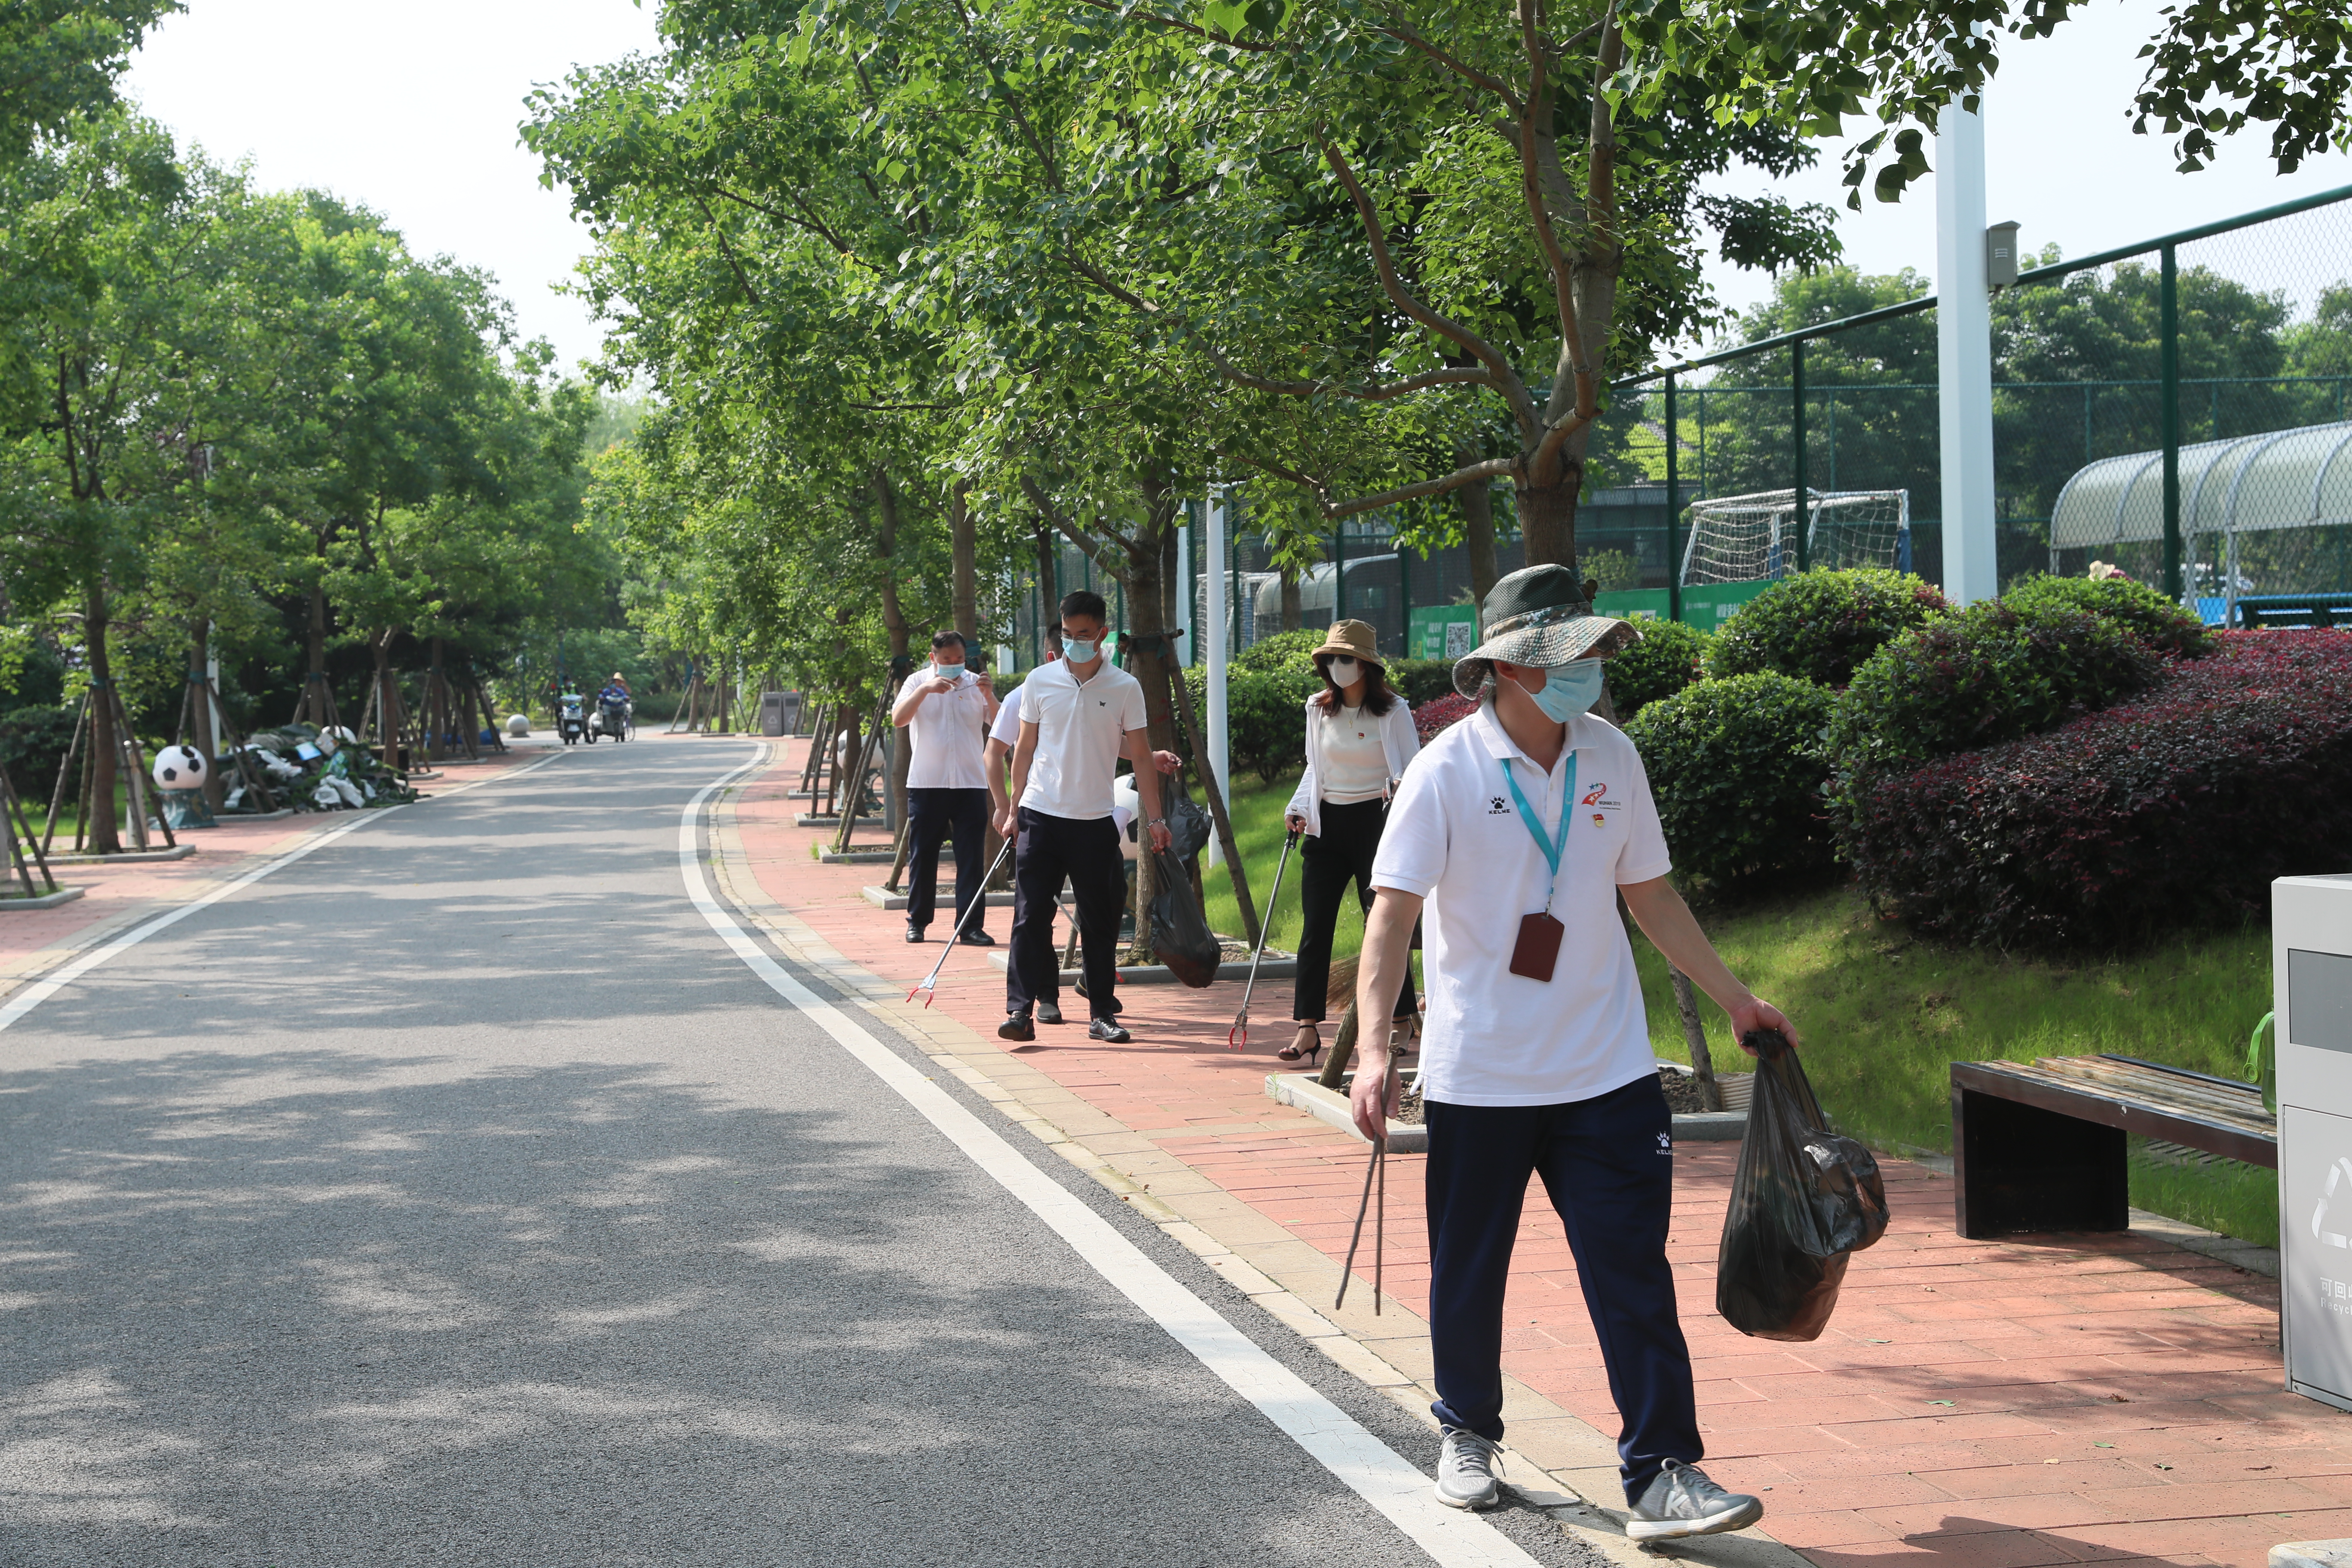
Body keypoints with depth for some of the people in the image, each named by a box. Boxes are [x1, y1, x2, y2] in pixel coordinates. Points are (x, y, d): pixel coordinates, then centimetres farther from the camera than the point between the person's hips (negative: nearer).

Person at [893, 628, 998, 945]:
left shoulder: (975, 683, 6)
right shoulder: (918, 682, 3)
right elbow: (898, 719, -13)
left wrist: (989, 696, -18)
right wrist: (925, 690, -25)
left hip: (970, 784, 1)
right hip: (926, 784, -1)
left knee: (972, 858, -2)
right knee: (923, 857, 5)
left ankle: (971, 925, 0)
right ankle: (917, 921, 17)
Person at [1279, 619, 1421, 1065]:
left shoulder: (1393, 711, -4)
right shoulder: (1318, 709, 8)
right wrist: (1299, 808, 5)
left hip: (1374, 822, -4)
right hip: (1326, 826, 4)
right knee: (1315, 927, -1)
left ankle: (1402, 1020, 14)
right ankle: (1308, 1029, 0)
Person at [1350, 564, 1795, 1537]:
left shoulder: (1611, 757, 4)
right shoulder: (1448, 771, -10)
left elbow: (1648, 894, 15)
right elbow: (1393, 914, -13)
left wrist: (1735, 998, 16)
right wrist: (1373, 1047, -25)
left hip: (1605, 1069, 3)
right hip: (1477, 1076, -3)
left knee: (1634, 1272, -4)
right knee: (1467, 1273, 10)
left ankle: (1663, 1476, -1)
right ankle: (1468, 1433, 32)